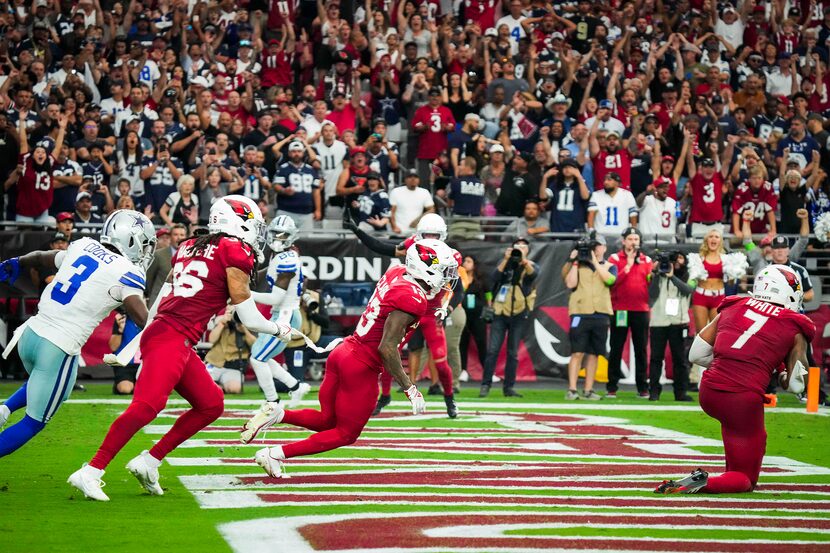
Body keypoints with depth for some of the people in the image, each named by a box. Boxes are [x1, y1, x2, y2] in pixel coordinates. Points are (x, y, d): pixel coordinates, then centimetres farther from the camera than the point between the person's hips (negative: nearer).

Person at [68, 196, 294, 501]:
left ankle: (148, 462, 14)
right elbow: (249, 319, 1)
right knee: (147, 405, -18)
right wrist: (279, 330, 18)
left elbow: (161, 299, 22)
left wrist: (144, 338, 28)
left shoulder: (190, 247, 21)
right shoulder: (235, 252, -2)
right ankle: (91, 472, -22)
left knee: (211, 405, 15)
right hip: (171, 340, -9)